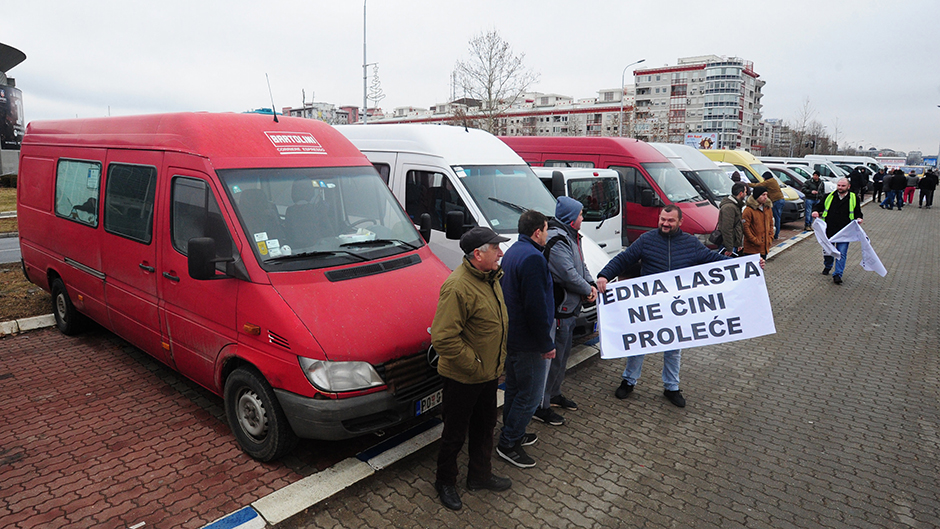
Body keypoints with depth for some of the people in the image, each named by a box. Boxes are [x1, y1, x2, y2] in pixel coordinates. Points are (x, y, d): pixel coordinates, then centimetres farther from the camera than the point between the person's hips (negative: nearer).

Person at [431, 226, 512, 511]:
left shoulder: (490, 278, 3)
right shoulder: (457, 287, -28)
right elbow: (443, 338, -30)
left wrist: (497, 361, 14)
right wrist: (474, 365, -23)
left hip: (489, 373, 9)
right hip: (462, 378, -9)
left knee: (485, 426, 24)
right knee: (455, 433, 12)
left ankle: (480, 475, 45)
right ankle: (445, 482, 35)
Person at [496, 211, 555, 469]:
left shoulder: (513, 252, 10)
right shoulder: (532, 258, -23)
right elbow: (536, 307, -26)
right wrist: (546, 344, -17)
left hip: (511, 337, 11)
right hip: (528, 342, -10)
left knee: (514, 389, 22)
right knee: (530, 395, 3)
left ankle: (513, 435, 36)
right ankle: (508, 443, 14)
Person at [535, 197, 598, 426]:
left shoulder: (571, 236, 14)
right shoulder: (557, 240, -21)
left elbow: (581, 265, 19)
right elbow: (568, 273, -26)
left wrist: (591, 284, 2)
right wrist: (587, 290, -12)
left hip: (569, 308, 11)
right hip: (558, 309, -11)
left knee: (563, 354, 22)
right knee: (553, 356, -3)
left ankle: (555, 394, 38)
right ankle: (541, 406, 8)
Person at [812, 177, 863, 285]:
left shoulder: (854, 198, 8)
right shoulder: (829, 196, 9)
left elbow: (858, 213, 13)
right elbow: (819, 206, 14)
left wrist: (859, 219, -8)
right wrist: (815, 212, -9)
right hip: (828, 230, 2)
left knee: (841, 253, -6)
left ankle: (837, 275, -3)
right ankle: (827, 267, 39)